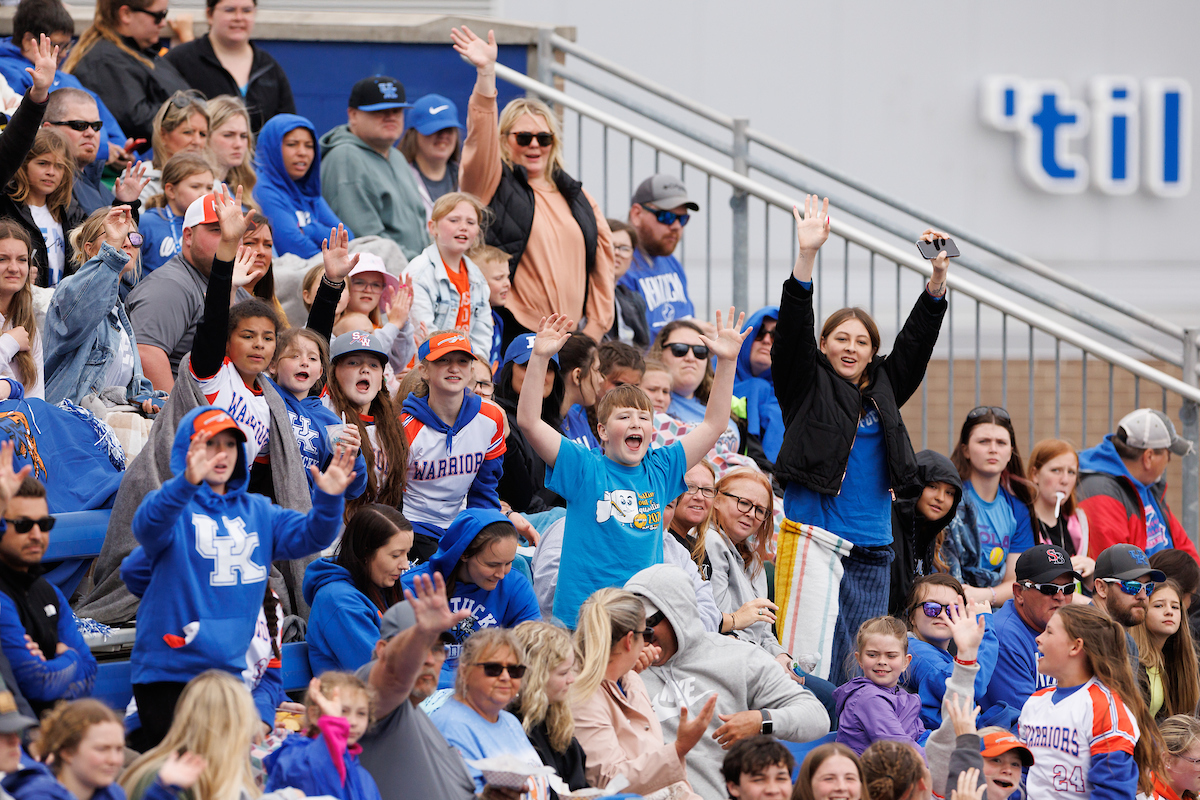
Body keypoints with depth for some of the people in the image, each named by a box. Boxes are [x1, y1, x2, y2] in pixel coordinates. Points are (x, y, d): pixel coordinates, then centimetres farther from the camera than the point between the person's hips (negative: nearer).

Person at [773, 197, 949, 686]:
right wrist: (807, 255, -18)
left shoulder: (883, 390, 18)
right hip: (813, 536, -6)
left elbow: (916, 341, 14)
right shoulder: (807, 385, 4)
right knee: (809, 660, -12)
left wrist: (938, 277, 1)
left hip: (873, 548, 6)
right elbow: (793, 330, -8)